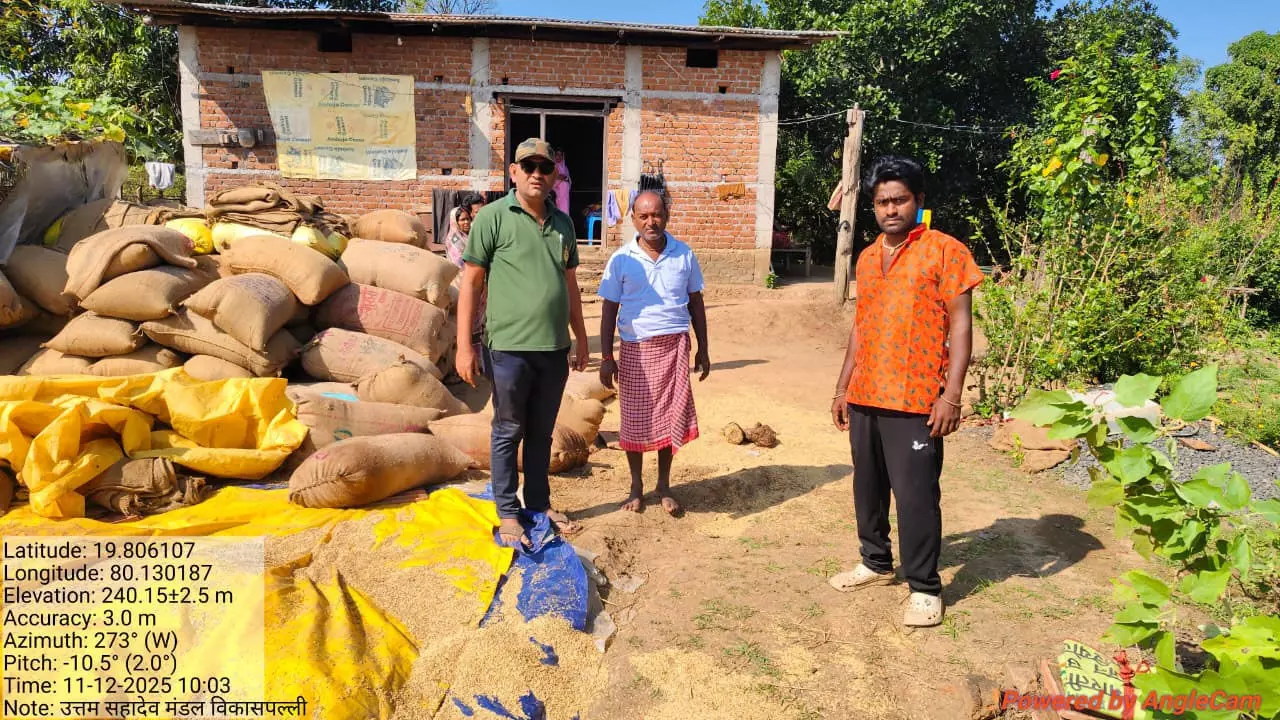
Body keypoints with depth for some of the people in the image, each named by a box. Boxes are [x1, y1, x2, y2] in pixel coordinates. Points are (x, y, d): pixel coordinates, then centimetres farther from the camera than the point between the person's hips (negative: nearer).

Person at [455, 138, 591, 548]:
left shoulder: (562, 223, 11)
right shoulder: (493, 217, -5)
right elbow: (471, 283, -6)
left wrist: (582, 340, 18)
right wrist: (464, 346, -10)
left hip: (554, 349, 5)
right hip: (510, 348, -5)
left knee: (542, 433, 15)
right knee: (508, 432, 7)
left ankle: (539, 504, 30)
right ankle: (508, 514, 20)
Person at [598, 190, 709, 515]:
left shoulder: (684, 255, 3)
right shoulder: (622, 259, -1)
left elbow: (696, 303, 10)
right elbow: (609, 310, 1)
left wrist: (703, 350, 8)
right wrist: (606, 358, -3)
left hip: (674, 346, 1)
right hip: (635, 349, -1)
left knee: (670, 416, 3)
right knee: (635, 419, 6)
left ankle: (664, 485, 20)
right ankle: (636, 486, 23)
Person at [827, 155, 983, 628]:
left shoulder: (944, 251, -5)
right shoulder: (867, 258, 14)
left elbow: (960, 326, -8)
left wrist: (951, 395, -15)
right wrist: (843, 387, 16)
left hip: (916, 400, -6)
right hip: (865, 398, 6)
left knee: (915, 495, -1)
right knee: (868, 487, 15)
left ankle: (924, 587, 15)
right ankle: (876, 563, 33)